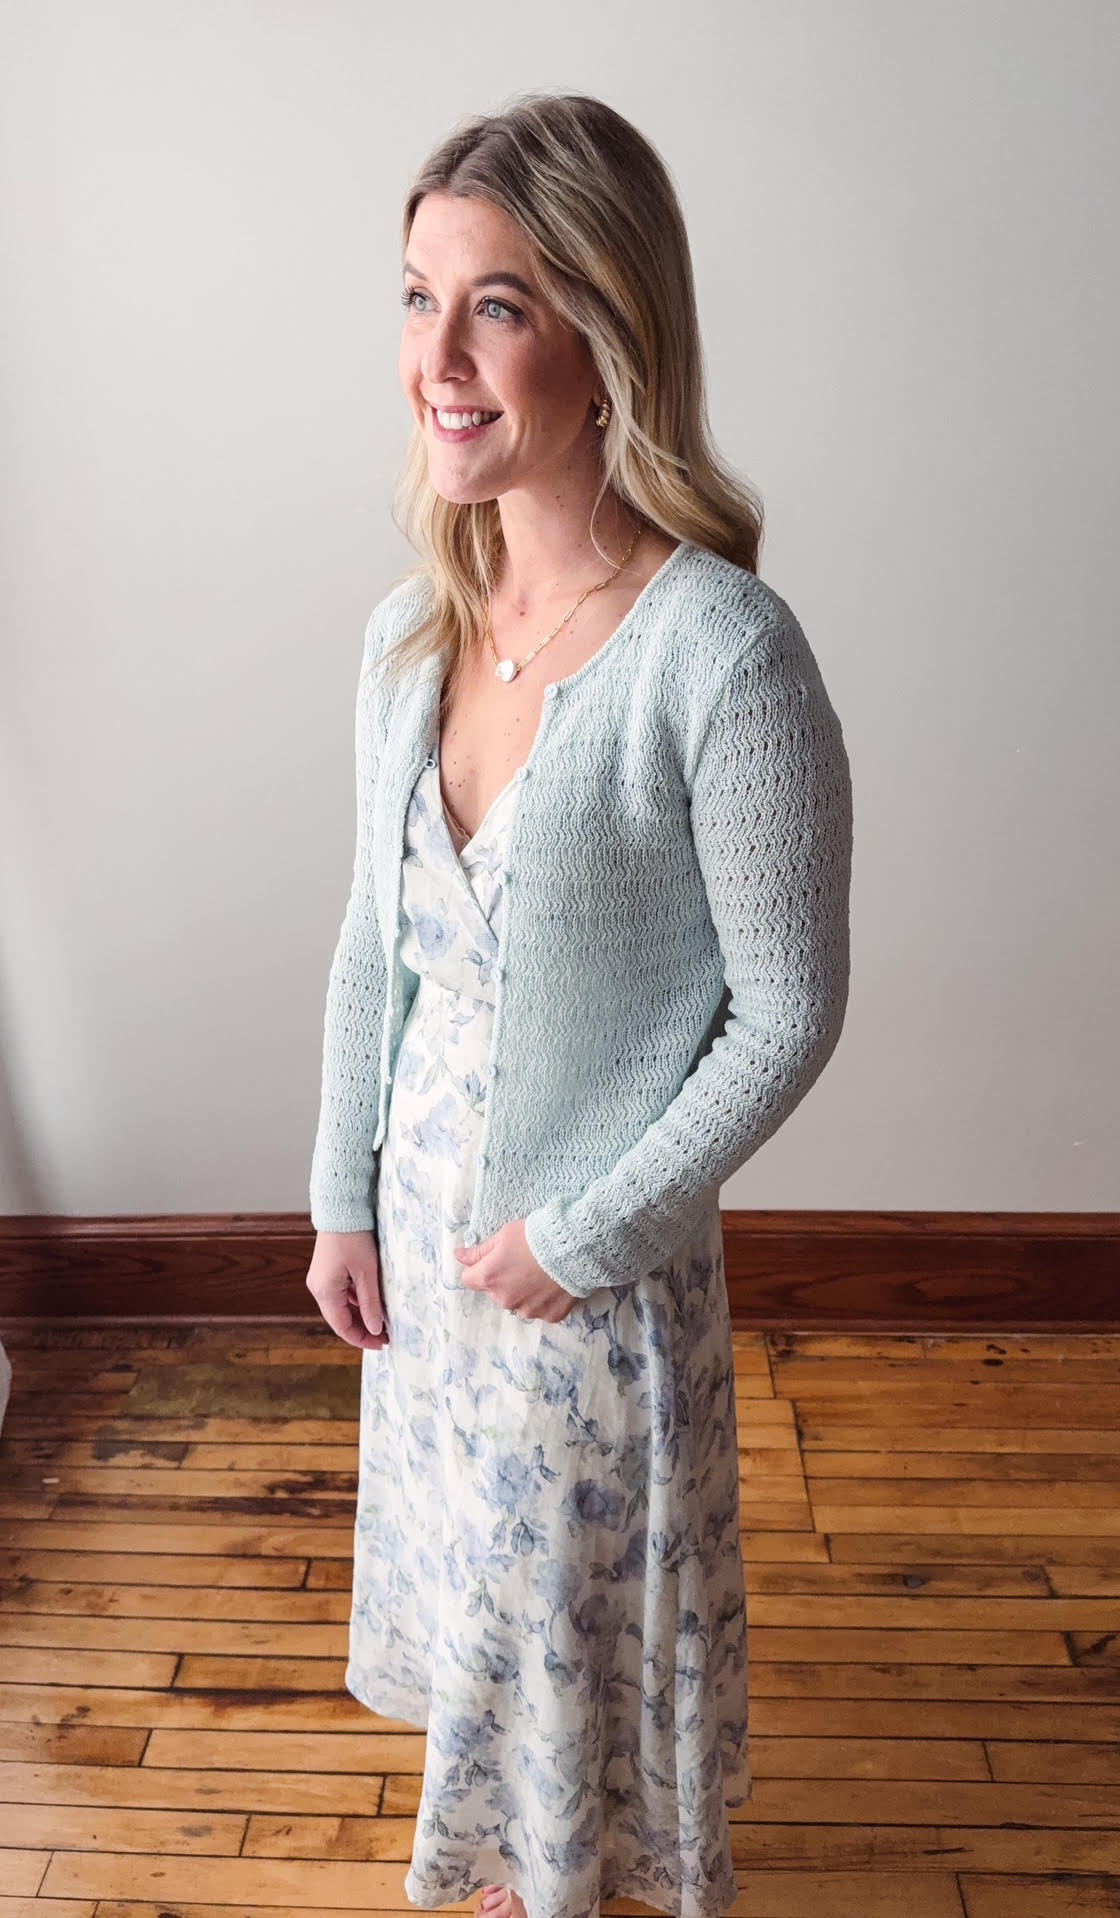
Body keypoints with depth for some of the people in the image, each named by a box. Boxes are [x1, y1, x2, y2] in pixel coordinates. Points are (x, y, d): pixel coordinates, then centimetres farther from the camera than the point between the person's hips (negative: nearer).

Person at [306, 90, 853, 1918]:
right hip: (423, 1212, 7)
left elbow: (789, 1014, -19)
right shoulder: (413, 629, -5)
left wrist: (587, 1233, -15)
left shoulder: (724, 656, -26)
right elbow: (374, 941, 3)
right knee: (463, 1552, 28)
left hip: (600, 1250, -6)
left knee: (583, 1580, 19)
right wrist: (342, 1198, 5)